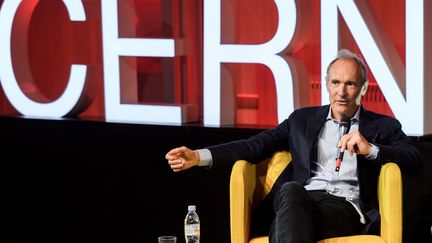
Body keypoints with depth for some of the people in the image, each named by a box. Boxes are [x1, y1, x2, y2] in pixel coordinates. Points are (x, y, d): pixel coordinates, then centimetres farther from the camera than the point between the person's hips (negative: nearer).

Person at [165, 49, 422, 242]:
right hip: (299, 203, 2)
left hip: (347, 208, -2)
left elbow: (415, 162, 5)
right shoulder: (302, 119, 25)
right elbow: (256, 146, 17)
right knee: (291, 189, -37)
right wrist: (199, 156, 3)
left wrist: (370, 149, -12)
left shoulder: (383, 126, 19)